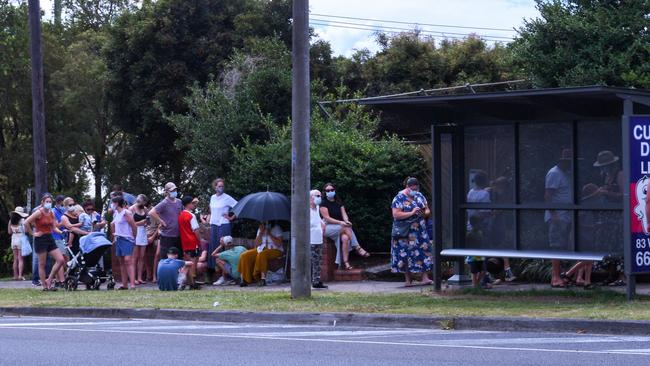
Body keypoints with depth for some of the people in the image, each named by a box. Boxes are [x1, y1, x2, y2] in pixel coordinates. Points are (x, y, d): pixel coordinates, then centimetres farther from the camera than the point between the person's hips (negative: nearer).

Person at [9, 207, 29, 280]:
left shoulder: (11, 221, 5)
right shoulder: (22, 220, -10)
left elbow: (9, 231, 12)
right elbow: (25, 229, -16)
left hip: (13, 239, 5)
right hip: (21, 238, -5)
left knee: (15, 259, 11)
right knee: (20, 259, -3)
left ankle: (15, 276, 11)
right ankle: (20, 275, -11)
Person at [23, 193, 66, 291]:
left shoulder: (51, 213, 9)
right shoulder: (39, 212, -11)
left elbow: (54, 228, 13)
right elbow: (26, 222, -18)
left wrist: (61, 232, -5)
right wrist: (33, 233, -12)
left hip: (50, 238, 7)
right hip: (41, 239, -7)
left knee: (61, 260, -1)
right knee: (42, 264, 0)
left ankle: (49, 280, 8)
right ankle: (45, 286, 6)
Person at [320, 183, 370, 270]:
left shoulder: (339, 202, 16)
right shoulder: (323, 204, -2)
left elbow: (344, 214, 7)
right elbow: (327, 218, -11)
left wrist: (346, 221, -17)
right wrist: (340, 222, -23)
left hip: (340, 227, 5)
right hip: (328, 227, -5)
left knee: (345, 238, -28)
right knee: (347, 228, -31)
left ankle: (346, 262, -32)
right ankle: (357, 248, -26)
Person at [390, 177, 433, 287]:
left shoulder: (419, 196, 10)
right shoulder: (399, 198, -8)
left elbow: (427, 210, 16)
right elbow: (396, 215, -17)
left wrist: (425, 213, -8)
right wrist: (411, 213, -23)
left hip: (420, 231, 4)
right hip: (405, 232, -4)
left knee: (423, 253, -4)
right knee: (405, 255, -1)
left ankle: (425, 278, -3)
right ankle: (408, 279, 8)